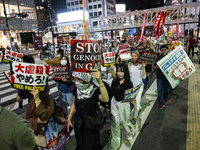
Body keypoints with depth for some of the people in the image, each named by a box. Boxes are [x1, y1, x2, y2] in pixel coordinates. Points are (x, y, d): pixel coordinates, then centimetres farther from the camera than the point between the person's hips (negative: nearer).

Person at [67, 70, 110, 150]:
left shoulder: (95, 90, -25)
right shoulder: (76, 90, -9)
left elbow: (106, 99, -46)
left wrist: (99, 81, -57)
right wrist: (69, 118, 7)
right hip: (78, 124, 4)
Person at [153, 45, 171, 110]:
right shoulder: (158, 58, -4)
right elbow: (153, 66, -4)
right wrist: (156, 67, -25)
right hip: (160, 76, 0)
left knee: (167, 89, 17)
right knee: (160, 90, -1)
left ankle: (165, 97, 49)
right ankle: (161, 104, 11)